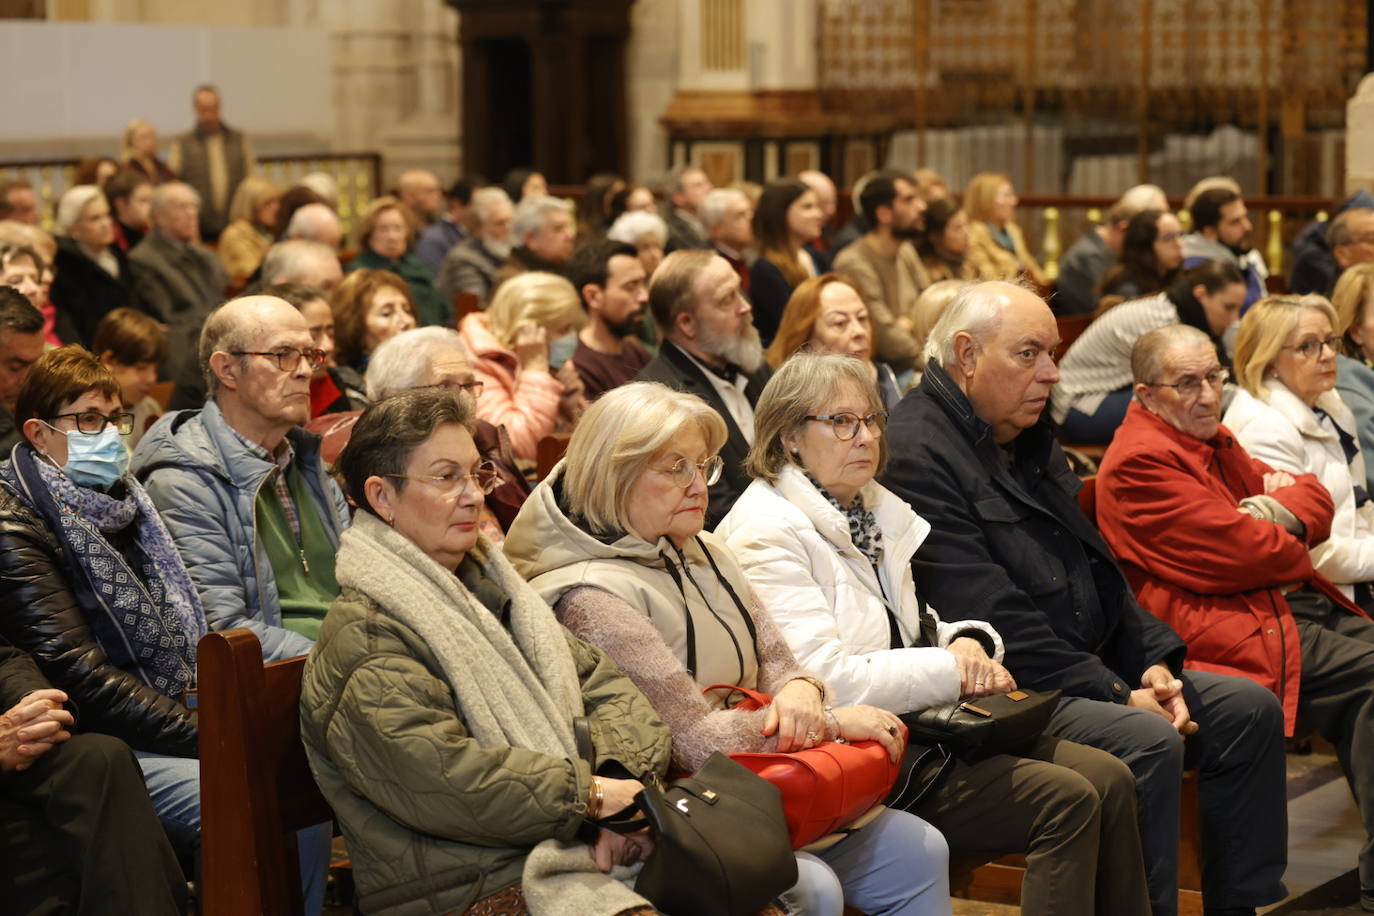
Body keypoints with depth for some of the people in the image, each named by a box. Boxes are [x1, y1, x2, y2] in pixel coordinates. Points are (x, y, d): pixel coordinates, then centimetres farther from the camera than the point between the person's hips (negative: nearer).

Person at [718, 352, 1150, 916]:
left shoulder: (873, 511, 17)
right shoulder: (768, 535, -12)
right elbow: (827, 680, -21)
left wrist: (967, 643, -1)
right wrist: (952, 669, -15)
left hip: (916, 723, 9)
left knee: (1108, 780, -9)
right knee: (1067, 800, -21)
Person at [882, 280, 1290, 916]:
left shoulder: (1028, 440, 17)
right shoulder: (916, 453, -16)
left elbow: (1098, 567, 21)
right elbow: (992, 621, -21)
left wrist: (1151, 661, 3)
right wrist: (1114, 695, -19)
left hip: (1096, 669, 10)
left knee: (1250, 709, 2)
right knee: (1149, 743, -30)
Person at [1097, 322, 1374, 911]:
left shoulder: (1215, 441, 23)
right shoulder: (1139, 462, -10)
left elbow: (1316, 498, 20)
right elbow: (1233, 553, -17)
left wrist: (1284, 509, -5)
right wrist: (1296, 554, 3)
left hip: (1294, 602, 10)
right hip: (1222, 629, -10)